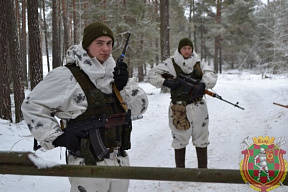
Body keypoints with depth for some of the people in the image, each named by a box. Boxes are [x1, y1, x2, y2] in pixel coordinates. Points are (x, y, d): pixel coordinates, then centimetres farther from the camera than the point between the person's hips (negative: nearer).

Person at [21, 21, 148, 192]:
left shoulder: (114, 73, 6)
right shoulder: (67, 76, -13)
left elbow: (140, 107, 7)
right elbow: (32, 106, -8)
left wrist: (125, 85, -9)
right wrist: (57, 137, -14)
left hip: (121, 161, 6)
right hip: (88, 165, -6)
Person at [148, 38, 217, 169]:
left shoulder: (199, 63, 8)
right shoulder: (170, 63, 1)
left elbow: (211, 75, -5)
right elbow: (152, 75, 1)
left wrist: (202, 84, -24)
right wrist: (165, 82, -16)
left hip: (198, 107, 3)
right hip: (179, 108, -2)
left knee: (201, 139, 10)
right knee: (180, 139, 7)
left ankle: (203, 169, 22)